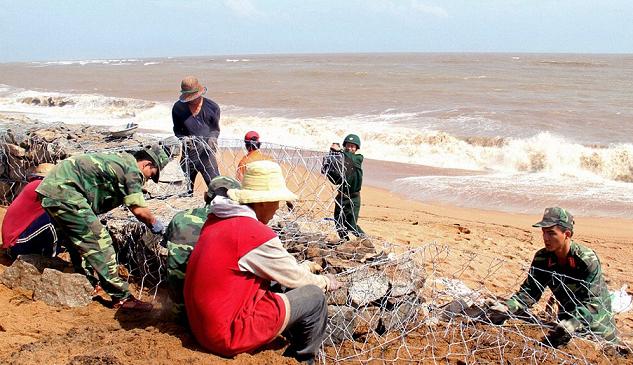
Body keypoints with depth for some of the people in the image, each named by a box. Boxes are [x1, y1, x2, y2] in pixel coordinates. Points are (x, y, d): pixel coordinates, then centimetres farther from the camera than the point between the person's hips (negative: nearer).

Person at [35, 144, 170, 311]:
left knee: (79, 240, 25)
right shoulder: (132, 168, -7)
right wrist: (155, 224, 8)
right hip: (64, 193, -10)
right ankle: (121, 297, -3)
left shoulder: (120, 160, 21)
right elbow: (139, 210, -11)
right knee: (98, 241, -7)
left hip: (51, 188, 10)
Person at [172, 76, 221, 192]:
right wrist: (184, 138, -10)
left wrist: (212, 138, -13)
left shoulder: (212, 107, -3)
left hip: (206, 151, -2)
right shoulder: (178, 108, 0)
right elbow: (177, 130, 11)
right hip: (188, 152, 2)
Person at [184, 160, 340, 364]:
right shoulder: (258, 235, -19)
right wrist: (325, 282, 16)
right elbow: (295, 278, -3)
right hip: (229, 335, -9)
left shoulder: (216, 220, 6)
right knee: (314, 298, 0)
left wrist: (306, 267, 25)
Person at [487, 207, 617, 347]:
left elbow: (592, 302, -35)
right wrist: (506, 308, -36)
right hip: (566, 314, 4)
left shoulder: (588, 260, -29)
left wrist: (571, 324, -53)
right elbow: (529, 291, -16)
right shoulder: (542, 258, -16)